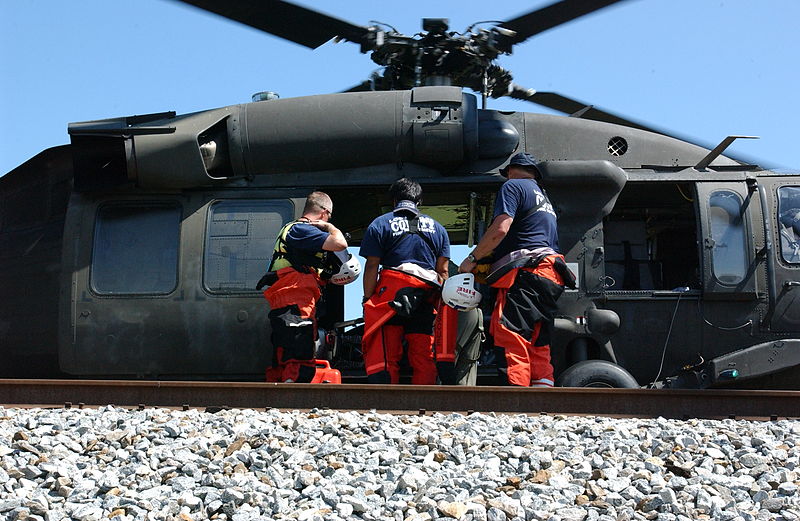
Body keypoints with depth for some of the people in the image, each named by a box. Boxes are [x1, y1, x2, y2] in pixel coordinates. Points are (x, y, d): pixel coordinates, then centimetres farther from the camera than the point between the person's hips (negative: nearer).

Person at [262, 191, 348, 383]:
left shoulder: (290, 229, 26)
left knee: (280, 368, 10)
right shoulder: (301, 229, -7)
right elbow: (340, 244, -20)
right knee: (300, 368, -16)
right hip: (295, 309, -11)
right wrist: (329, 226, -1)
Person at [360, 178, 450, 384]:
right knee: (424, 359, 7)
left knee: (383, 358, -3)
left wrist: (367, 299, 1)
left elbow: (371, 266, -1)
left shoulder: (380, 224, 8)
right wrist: (439, 303, 16)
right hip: (425, 301, 3)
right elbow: (443, 271, 12)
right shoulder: (437, 228, 18)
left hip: (390, 294, -3)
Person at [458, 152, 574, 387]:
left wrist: (472, 258, -2)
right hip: (550, 276, 9)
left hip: (524, 273, -9)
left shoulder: (513, 186, 5)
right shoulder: (544, 198, 32)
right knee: (539, 349, 7)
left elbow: (500, 229, -11)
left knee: (512, 343, -16)